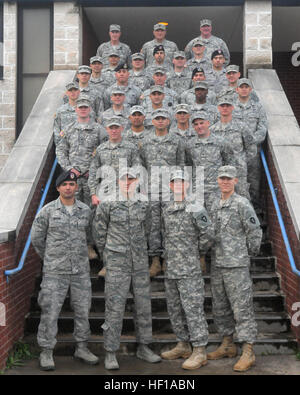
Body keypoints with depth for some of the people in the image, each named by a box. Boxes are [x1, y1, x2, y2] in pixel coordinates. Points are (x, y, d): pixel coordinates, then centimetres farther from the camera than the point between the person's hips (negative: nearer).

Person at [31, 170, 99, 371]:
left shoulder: (86, 210, 4)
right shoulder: (48, 210, -3)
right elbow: (37, 237, 7)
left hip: (81, 270, 3)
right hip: (55, 271, -3)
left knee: (83, 310, 9)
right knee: (50, 311, 0)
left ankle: (82, 348, 24)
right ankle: (47, 352, 12)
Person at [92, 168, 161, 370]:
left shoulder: (144, 205, 5)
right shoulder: (107, 204, -5)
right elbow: (99, 231, 5)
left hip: (140, 262, 4)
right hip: (117, 263, -4)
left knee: (144, 304, 9)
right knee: (115, 306, -4)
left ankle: (143, 348, 24)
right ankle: (111, 353, 5)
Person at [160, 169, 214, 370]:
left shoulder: (195, 208, -8)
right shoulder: (165, 209, 11)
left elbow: (208, 233, -8)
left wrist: (197, 252, 3)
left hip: (189, 270, -7)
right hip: (170, 269, 7)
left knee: (193, 309, -5)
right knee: (174, 309, 14)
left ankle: (200, 352, 3)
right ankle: (183, 346, 27)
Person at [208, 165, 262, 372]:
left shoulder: (242, 204, -8)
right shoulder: (215, 205, 13)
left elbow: (255, 232, -8)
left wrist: (249, 254, 1)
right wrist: (211, 254, 15)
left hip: (237, 265, -7)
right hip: (217, 265, 8)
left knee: (242, 308, -5)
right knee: (220, 308, 14)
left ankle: (248, 352, 1)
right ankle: (228, 345, 27)